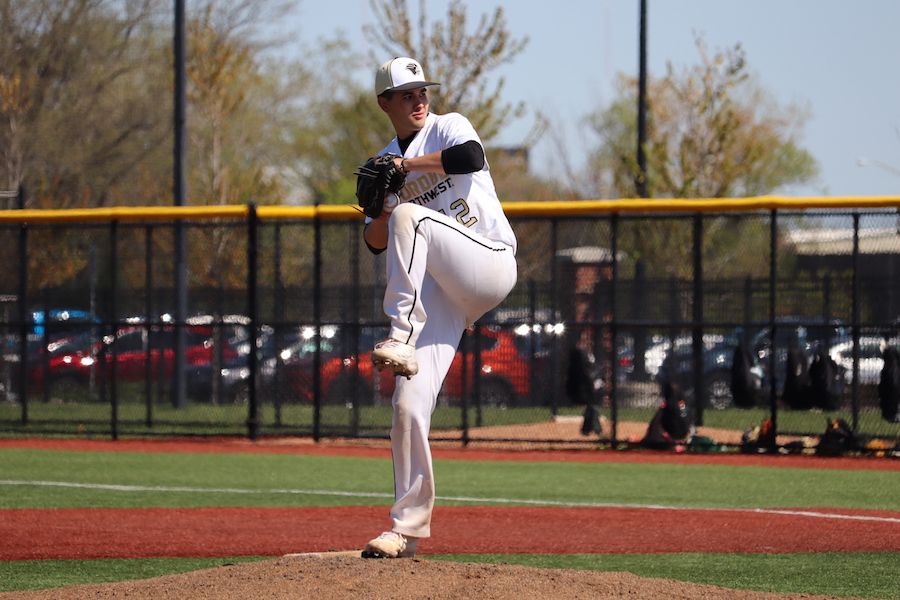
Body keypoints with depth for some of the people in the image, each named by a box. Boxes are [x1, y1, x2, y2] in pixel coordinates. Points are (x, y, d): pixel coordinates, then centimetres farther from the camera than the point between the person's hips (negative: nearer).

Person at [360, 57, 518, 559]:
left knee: (411, 216, -30)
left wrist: (406, 164, -14)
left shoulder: (447, 127, 4)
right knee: (409, 406, -8)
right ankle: (408, 529, -2)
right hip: (439, 294, 5)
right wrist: (377, 209, -5)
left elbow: (472, 157, -21)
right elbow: (378, 243, 15)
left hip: (491, 266, -5)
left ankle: (402, 340, -31)